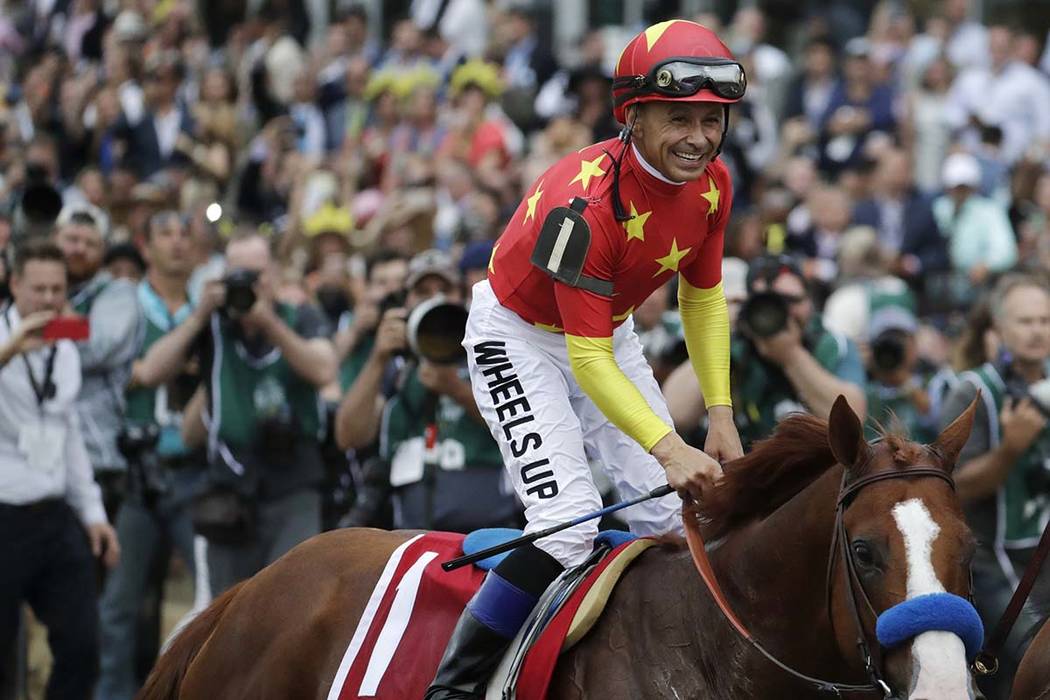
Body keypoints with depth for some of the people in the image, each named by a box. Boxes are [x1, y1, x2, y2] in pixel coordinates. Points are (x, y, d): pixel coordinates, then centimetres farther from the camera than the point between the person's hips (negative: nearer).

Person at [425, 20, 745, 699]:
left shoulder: (711, 183, -13)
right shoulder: (586, 204, -36)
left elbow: (702, 297, 3)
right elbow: (587, 361, -34)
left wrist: (721, 415, -3)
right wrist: (669, 448, -42)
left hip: (610, 330, 8)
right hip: (519, 337, -7)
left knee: (675, 514, 2)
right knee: (569, 524, -22)